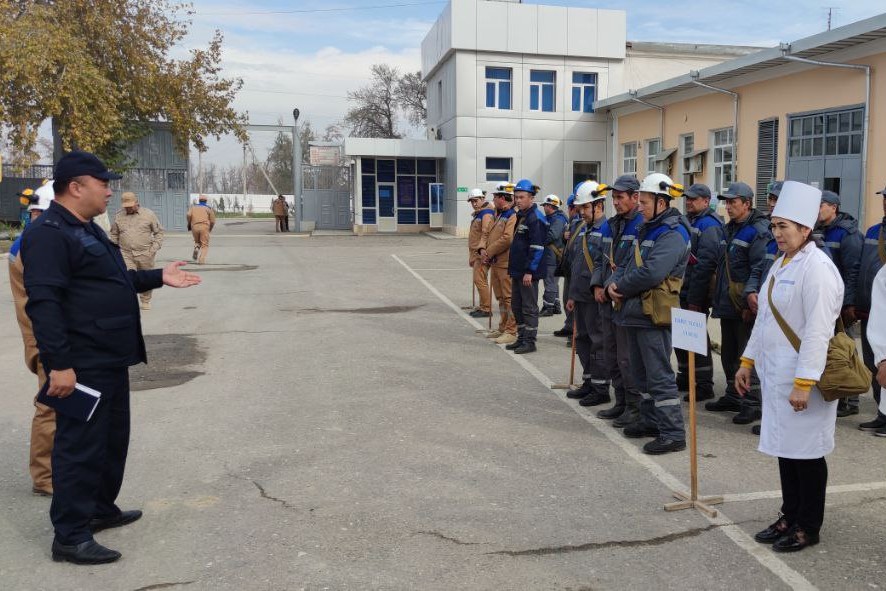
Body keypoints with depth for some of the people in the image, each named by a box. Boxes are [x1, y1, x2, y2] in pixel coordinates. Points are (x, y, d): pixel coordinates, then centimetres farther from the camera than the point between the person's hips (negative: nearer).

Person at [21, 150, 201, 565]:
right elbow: (43, 302, -24)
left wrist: (157, 277, 18)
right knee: (80, 447, -4)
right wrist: (58, 363, -28)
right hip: (81, 365, -10)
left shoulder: (86, 230, 17)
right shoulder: (48, 233, -16)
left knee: (112, 440, 19)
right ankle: (70, 537, 6)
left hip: (109, 360, 10)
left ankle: (101, 510, 34)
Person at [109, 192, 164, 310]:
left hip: (145, 254, 0)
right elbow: (114, 235, 16)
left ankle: (145, 301, 29)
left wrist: (154, 248, -5)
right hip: (126, 253, 0)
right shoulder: (118, 216, 7)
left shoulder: (149, 214, 0)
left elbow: (159, 232, 5)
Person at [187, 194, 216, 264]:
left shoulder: (193, 207, 20)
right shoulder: (208, 208, 16)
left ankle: (196, 248, -8)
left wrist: (189, 225, 12)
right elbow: (212, 221, 7)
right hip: (204, 226, -2)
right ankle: (201, 260, -15)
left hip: (194, 227, 2)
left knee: (197, 242, 24)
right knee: (204, 244, 2)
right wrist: (210, 229, 23)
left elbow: (189, 215, -1)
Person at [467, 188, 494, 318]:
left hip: (482, 253, -11)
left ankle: (486, 309, -5)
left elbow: (486, 233, -23)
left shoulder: (486, 213, -13)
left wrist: (481, 249, -31)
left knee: (480, 280, -10)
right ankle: (483, 306, 23)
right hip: (476, 252, 11)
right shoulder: (478, 214, 20)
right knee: (479, 280, 14)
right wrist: (472, 255, 25)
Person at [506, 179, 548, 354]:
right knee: (516, 305, 15)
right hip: (518, 270, 10)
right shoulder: (521, 216, 15)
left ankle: (530, 341, 7)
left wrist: (529, 271, -22)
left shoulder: (535, 219, -15)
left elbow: (537, 248, -20)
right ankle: (521, 338, 25)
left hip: (529, 272, -10)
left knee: (529, 307, -1)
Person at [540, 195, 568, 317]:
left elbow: (552, 235, -25)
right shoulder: (548, 218, 17)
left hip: (553, 257, -10)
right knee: (553, 283, 16)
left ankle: (548, 308, 1)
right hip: (550, 256, 10)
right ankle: (556, 307, 25)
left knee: (550, 283, -4)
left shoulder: (558, 219, -14)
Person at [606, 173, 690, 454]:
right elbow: (629, 264, 18)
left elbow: (651, 273, -28)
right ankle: (650, 420, 32)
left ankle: (673, 433, -1)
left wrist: (621, 287, -13)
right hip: (636, 311, 10)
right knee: (642, 373, 19)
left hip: (654, 314, -10)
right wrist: (613, 282, -2)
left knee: (659, 375, -7)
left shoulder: (673, 233, -16)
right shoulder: (647, 229, 17)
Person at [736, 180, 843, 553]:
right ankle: (790, 517, 27)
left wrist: (804, 382, -24)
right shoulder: (781, 264, 13)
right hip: (776, 374, 9)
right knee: (784, 447, 15)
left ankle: (808, 528, 17)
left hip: (802, 377, -8)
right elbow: (764, 318, 18)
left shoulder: (817, 268, -16)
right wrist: (748, 361, 16)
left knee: (806, 452, 3)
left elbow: (818, 330, -21)